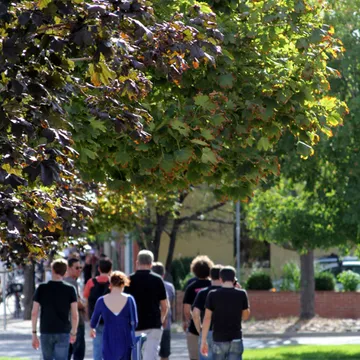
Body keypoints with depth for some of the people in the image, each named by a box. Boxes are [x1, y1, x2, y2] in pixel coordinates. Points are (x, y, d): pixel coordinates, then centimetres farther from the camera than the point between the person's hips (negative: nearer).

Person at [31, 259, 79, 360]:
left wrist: (34, 333, 5)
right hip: (63, 333, -1)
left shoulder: (41, 288, 0)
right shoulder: (70, 290, -3)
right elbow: (75, 315, -5)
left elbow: (34, 313, -2)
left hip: (46, 332, 1)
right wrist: (74, 333, 8)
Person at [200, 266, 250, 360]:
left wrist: (203, 341, -1)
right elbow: (245, 316, 10)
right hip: (236, 339, 0)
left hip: (219, 339, 0)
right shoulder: (241, 294, -2)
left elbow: (207, 318, -5)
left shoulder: (213, 295, -5)